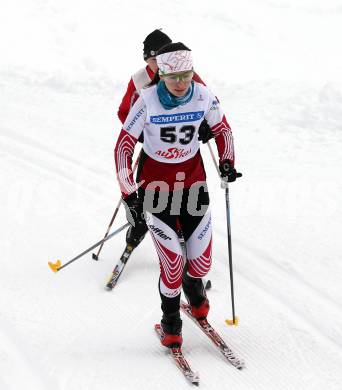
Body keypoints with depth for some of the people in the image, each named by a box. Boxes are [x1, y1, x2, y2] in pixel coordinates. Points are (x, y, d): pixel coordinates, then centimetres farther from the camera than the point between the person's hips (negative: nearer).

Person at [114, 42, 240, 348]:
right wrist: (130, 194, -18)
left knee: (202, 261, 2)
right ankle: (171, 321, 18)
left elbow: (222, 128, 9)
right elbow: (124, 145, -14)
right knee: (173, 263, -9)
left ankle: (193, 283, 41)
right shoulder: (148, 100, -20)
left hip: (193, 177, 3)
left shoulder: (203, 96, -12)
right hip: (156, 182, -3)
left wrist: (227, 161, -4)